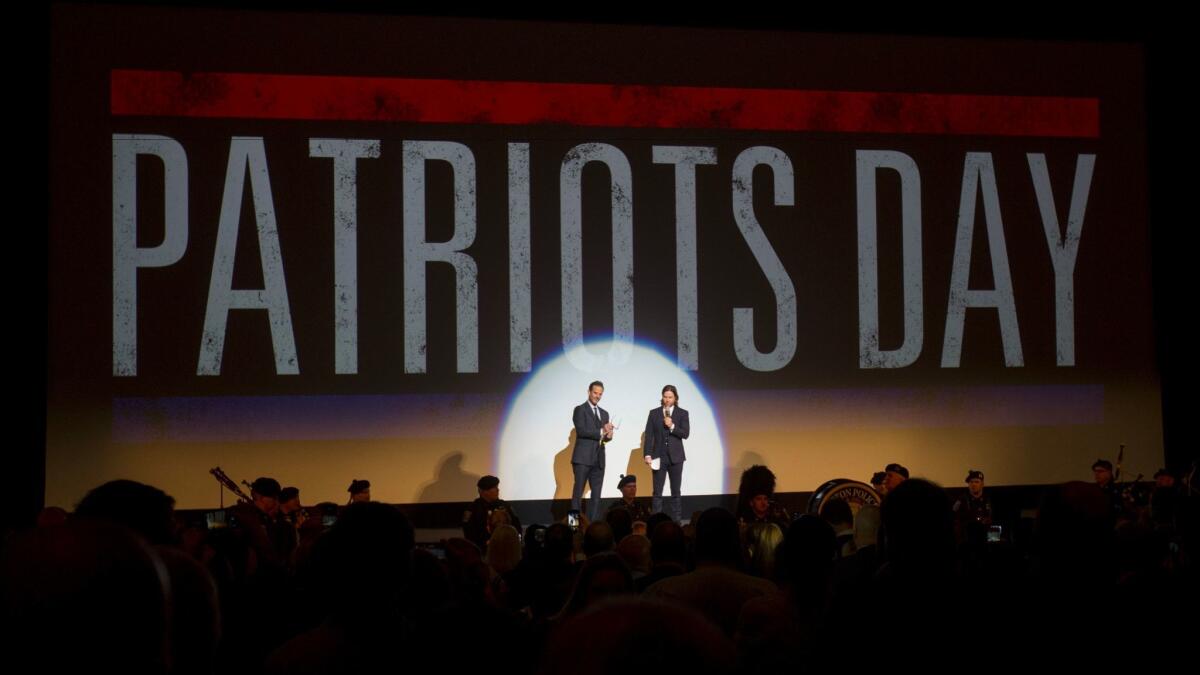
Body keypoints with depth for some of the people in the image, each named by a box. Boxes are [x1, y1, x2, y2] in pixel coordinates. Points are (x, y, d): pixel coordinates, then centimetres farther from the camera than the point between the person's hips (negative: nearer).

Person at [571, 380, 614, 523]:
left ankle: (594, 523, 4)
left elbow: (605, 435, 18)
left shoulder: (604, 413, 20)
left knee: (596, 494, 3)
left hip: (598, 460, 6)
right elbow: (581, 430, -13)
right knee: (578, 492, -6)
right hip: (583, 458, -6)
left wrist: (608, 435, -5)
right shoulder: (580, 409, 0)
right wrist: (601, 432, -16)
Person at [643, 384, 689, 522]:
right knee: (657, 492, -1)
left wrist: (672, 426, -19)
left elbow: (685, 433, -5)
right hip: (659, 457, 0)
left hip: (675, 457, 0)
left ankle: (676, 521, 6)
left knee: (676, 492, 4)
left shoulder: (682, 413, 4)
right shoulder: (654, 413, 5)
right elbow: (649, 435, 2)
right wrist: (647, 455, -7)